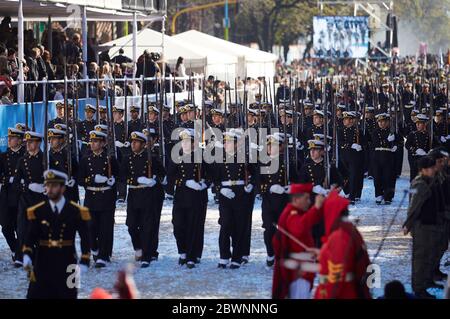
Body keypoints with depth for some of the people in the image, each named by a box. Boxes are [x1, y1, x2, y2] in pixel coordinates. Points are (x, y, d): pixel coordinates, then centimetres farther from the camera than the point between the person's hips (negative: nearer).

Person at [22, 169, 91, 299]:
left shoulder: (76, 211, -1)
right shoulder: (37, 211, 1)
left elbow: (85, 239, 3)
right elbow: (30, 238, 0)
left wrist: (84, 262, -5)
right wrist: (27, 256, -16)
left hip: (67, 266, 0)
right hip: (43, 264, 1)